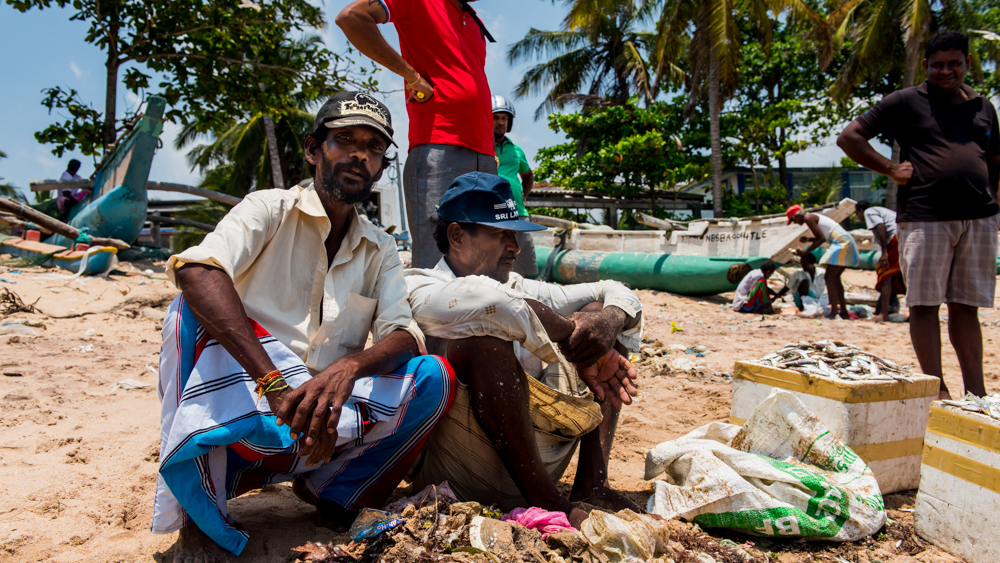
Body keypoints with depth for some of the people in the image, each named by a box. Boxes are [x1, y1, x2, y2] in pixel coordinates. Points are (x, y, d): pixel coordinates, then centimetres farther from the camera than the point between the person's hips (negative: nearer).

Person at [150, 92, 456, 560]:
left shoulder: (380, 250, 12)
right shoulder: (270, 210, -3)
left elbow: (404, 335, -2)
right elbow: (195, 270, -24)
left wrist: (350, 367, -27)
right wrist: (275, 382, -36)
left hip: (321, 422, 4)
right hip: (241, 415, -3)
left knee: (435, 377, -16)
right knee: (199, 305, -29)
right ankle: (199, 516, -15)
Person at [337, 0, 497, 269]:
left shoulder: (475, 22, 25)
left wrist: (492, 153, 17)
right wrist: (412, 76, -9)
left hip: (484, 156, 7)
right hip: (438, 152, -7)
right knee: (434, 267, -14)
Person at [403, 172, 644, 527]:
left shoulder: (517, 288, 15)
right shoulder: (417, 289, -6)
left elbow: (617, 294, 13)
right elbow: (485, 300, -29)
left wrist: (609, 320, -10)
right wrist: (573, 333, -18)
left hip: (536, 451, 7)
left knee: (598, 312, 7)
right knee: (482, 339, -31)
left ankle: (592, 484, -6)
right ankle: (548, 504, -23)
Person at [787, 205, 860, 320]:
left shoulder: (808, 218, -6)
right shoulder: (815, 217, 23)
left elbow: (821, 239, -12)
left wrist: (806, 251, -8)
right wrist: (808, 239, 17)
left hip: (841, 244, -10)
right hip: (848, 242, 10)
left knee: (829, 277, -10)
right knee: (835, 277, 14)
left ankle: (834, 311, -16)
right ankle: (844, 311, 14)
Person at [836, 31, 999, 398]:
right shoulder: (906, 102, 4)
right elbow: (848, 137, 0)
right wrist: (891, 169, -4)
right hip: (924, 218, -4)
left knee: (966, 306, 9)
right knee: (925, 303, -3)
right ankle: (937, 389, 4)